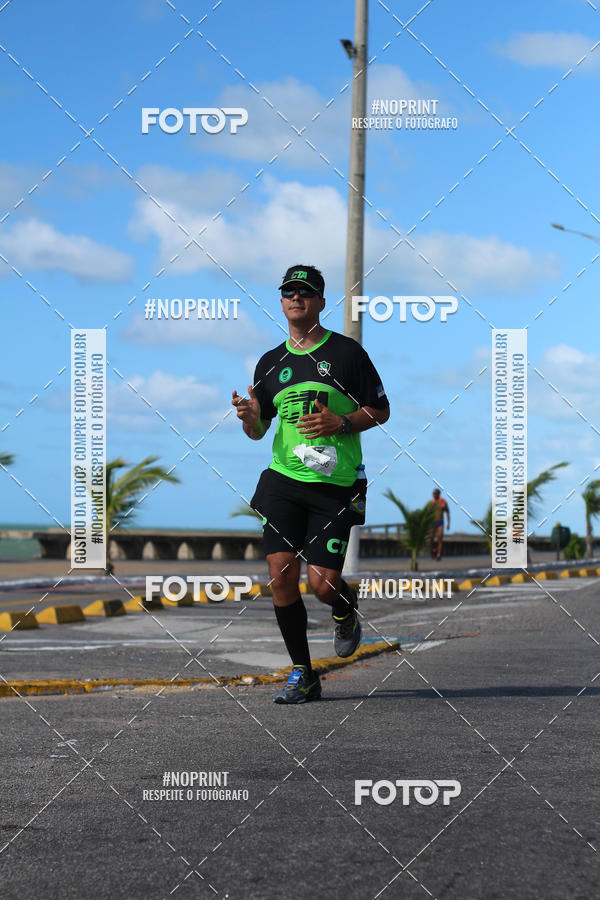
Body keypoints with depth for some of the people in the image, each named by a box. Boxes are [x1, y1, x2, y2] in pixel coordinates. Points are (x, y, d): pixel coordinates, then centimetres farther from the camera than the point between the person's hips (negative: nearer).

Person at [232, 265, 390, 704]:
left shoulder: (346, 351, 0)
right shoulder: (271, 362, 12)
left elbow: (381, 410, 3)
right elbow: (259, 429, 16)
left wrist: (340, 424, -13)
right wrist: (249, 417, -7)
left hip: (336, 486, -3)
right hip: (283, 481, 4)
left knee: (323, 582, -9)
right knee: (281, 575, -6)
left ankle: (347, 609, 29)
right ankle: (303, 674, 7)